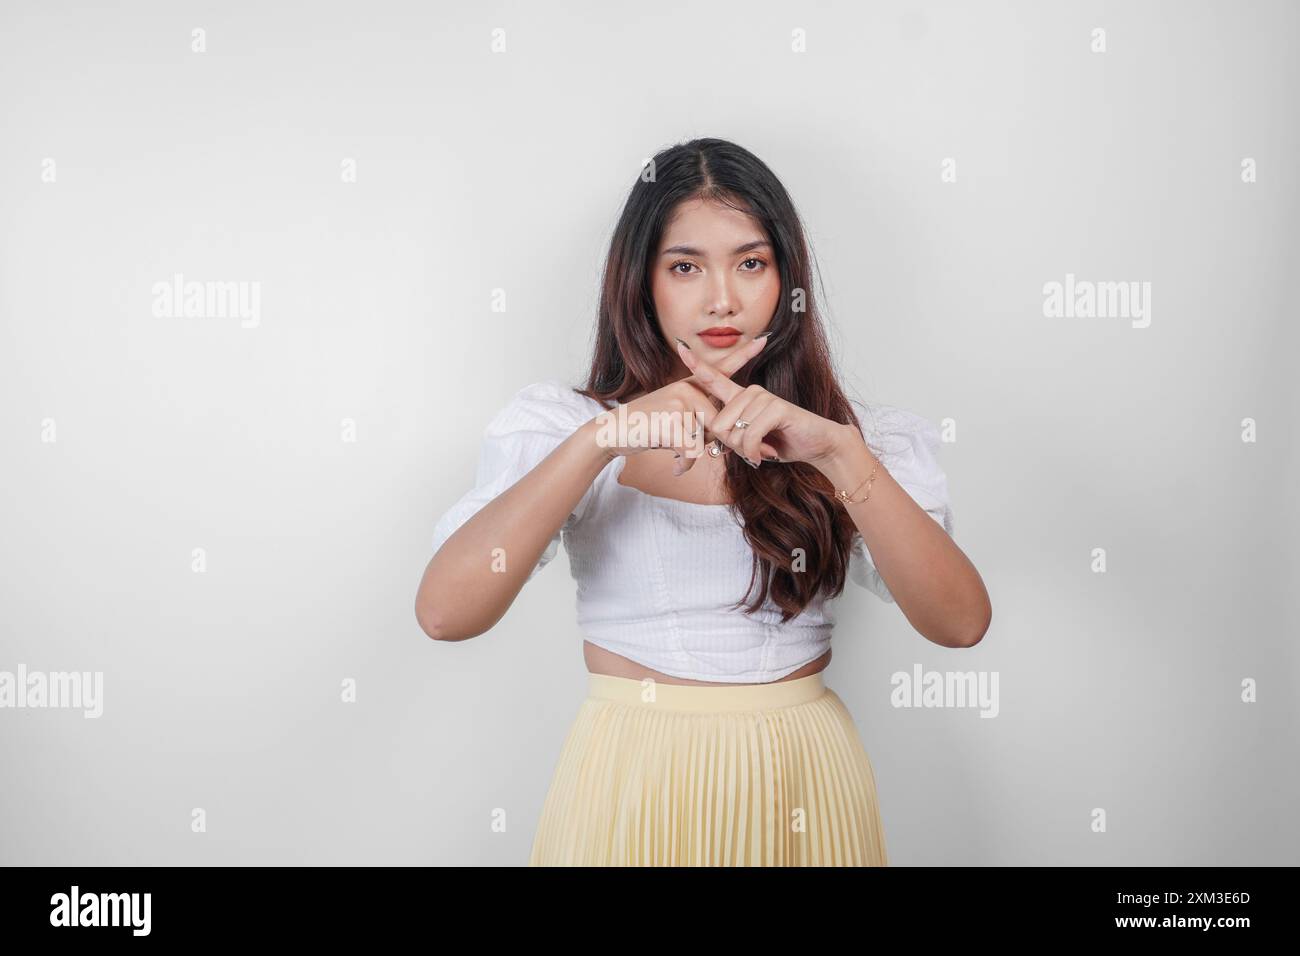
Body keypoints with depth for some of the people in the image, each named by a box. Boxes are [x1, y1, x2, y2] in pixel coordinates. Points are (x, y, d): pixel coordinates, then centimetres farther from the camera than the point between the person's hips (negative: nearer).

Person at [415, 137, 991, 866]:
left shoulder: (854, 437, 0)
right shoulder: (561, 423, -4)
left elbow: (961, 621, -15)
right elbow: (444, 610, -18)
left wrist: (838, 451, -28)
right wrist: (603, 438, -27)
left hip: (804, 789, 1)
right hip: (629, 782, -1)